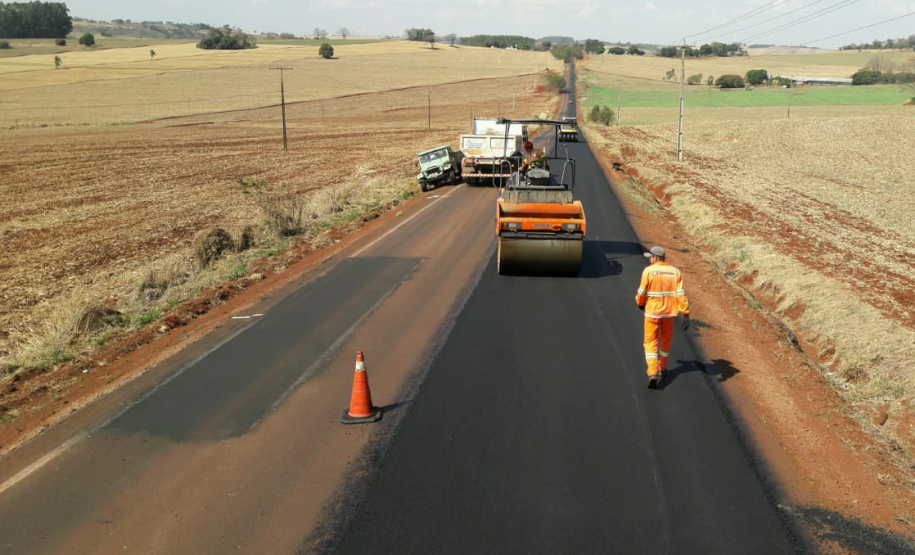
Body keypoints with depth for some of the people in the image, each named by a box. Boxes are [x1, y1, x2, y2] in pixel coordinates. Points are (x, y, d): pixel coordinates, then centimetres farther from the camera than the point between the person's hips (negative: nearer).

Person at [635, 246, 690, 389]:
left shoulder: (648, 271, -12)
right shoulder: (675, 272, -4)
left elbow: (642, 292, -7)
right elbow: (681, 294, -9)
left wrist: (640, 303, 15)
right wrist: (686, 315, -8)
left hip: (652, 312, -3)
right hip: (669, 312, 3)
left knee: (651, 342, 4)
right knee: (665, 340, 22)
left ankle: (653, 373, -12)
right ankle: (662, 368, 37)